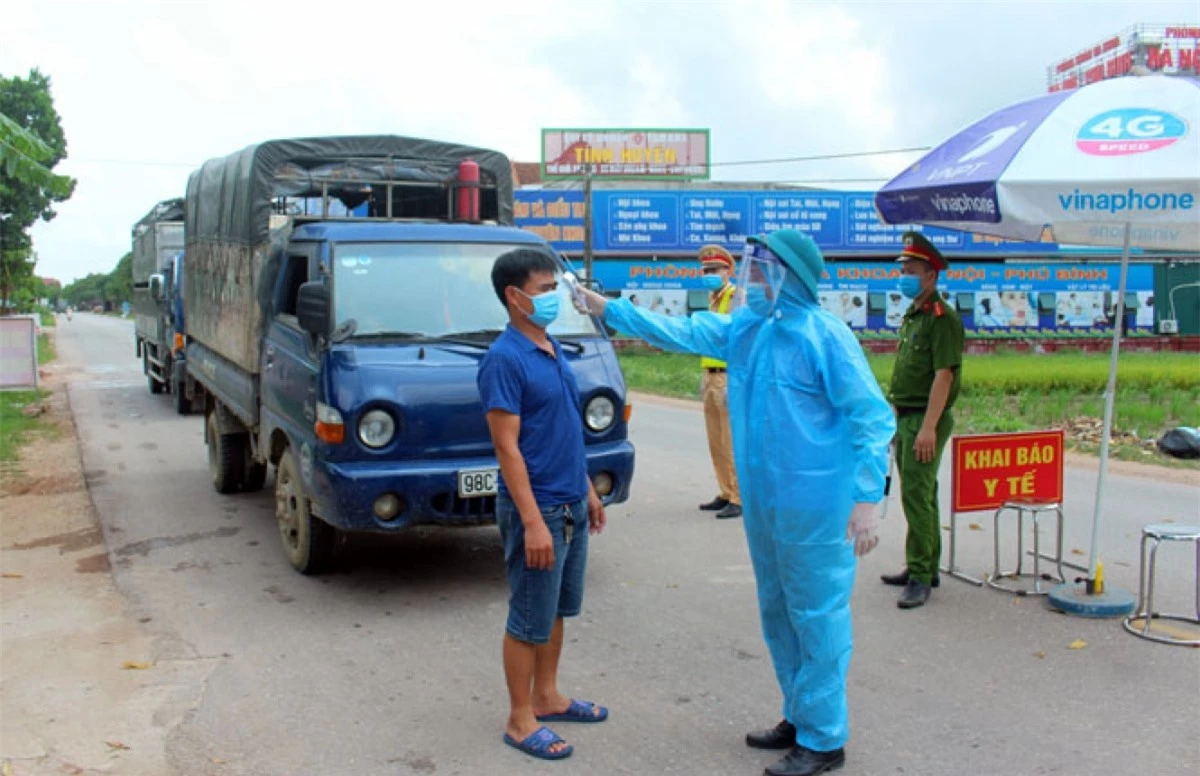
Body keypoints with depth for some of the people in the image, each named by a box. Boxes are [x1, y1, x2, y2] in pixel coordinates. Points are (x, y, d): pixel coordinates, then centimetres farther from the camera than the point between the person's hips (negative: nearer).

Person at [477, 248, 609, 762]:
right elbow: (507, 447, -21)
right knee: (529, 620, 4)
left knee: (557, 611, 19)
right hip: (538, 510, -8)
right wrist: (533, 521, -23)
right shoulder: (505, 359, -18)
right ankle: (520, 720, 17)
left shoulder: (552, 350, 9)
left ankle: (547, 697, 34)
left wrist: (588, 491, 18)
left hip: (571, 506, 9)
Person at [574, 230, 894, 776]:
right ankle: (799, 718, 33)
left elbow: (873, 418, -16)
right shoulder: (743, 330, 7)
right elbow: (676, 332, 16)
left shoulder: (825, 336, -15)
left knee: (818, 619, 1)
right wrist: (607, 308, 15)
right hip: (763, 503, 8)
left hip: (815, 506, -8)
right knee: (777, 614, 17)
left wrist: (867, 498, -22)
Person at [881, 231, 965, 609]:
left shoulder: (942, 317, -13)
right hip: (905, 419, 10)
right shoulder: (911, 315, 16)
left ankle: (920, 577, -5)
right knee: (919, 495, 16)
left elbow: (944, 374, -21)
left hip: (925, 421, -10)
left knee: (917, 496, -10)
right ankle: (923, 568, 25)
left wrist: (928, 427, -25)